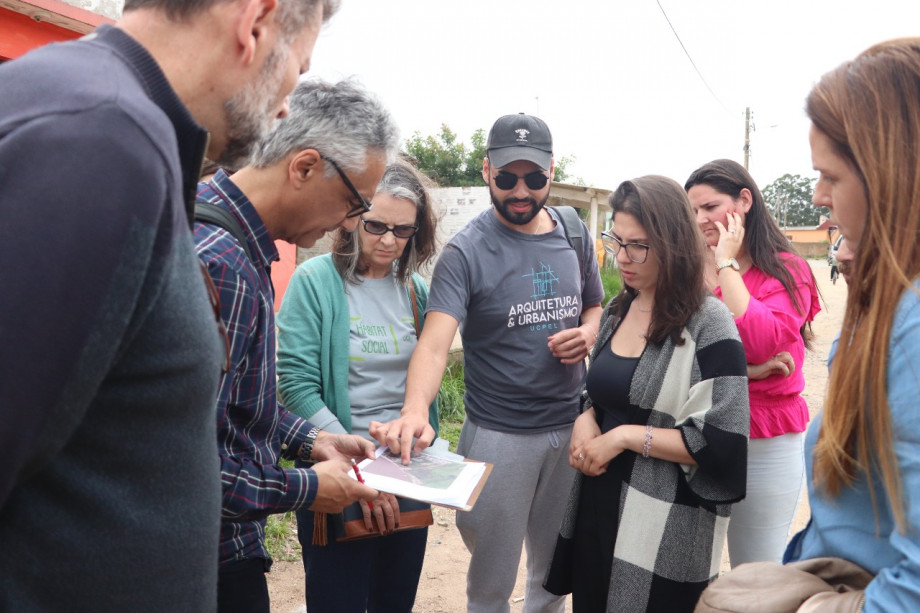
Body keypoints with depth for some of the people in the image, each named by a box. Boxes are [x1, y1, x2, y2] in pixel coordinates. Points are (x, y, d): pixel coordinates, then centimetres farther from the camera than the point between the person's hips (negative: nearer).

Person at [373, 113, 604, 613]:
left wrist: (588, 333, -8)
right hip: (499, 436, -4)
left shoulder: (574, 236, 2)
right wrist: (415, 410, -45)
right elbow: (435, 341, -26)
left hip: (571, 427, 5)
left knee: (556, 569, 23)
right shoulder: (466, 252, -15)